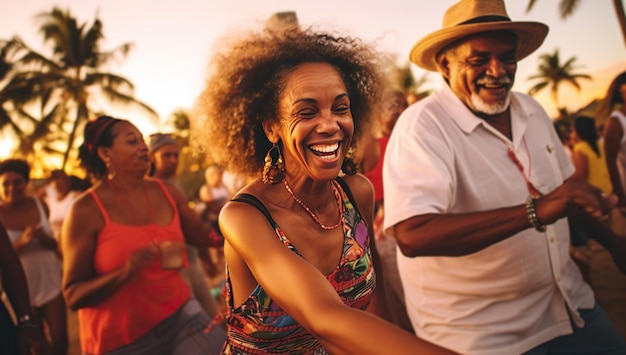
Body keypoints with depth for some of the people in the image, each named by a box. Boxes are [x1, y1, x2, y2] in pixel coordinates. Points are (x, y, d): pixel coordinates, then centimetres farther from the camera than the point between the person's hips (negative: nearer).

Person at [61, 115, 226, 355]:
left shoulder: (167, 192, 2)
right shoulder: (87, 210, -11)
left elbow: (203, 236, 16)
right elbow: (73, 295, -11)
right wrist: (125, 273, -25)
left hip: (180, 315, 4)